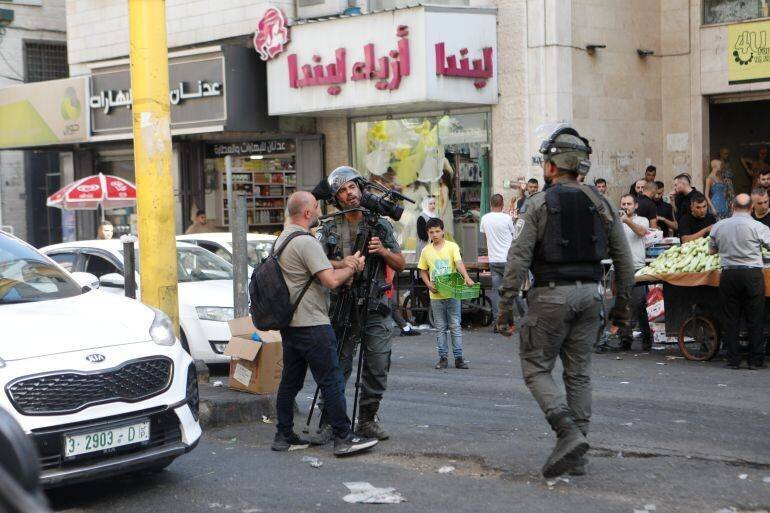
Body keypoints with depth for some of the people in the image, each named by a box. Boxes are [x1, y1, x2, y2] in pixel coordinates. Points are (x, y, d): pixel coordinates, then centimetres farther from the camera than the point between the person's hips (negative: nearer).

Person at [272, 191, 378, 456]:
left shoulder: (282, 239, 15)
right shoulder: (306, 242, -16)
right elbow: (331, 280, -21)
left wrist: (342, 264, 6)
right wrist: (352, 268, -4)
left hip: (289, 323, 10)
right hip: (312, 325, -10)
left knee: (290, 381, 12)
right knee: (332, 381, -5)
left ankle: (284, 436, 16)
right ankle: (344, 438, -3)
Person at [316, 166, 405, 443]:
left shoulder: (381, 225, 10)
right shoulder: (329, 229, 7)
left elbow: (400, 265, 11)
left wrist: (383, 251, -8)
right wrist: (346, 265, -17)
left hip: (375, 309, 2)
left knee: (377, 368, 2)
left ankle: (367, 420, 15)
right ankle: (329, 423, 4)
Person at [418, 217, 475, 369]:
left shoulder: (452, 246, -3)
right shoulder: (426, 251, 5)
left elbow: (459, 263, -17)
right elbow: (423, 271, 12)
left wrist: (466, 277, -35)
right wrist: (429, 285, -6)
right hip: (436, 295, 3)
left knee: (455, 326, 1)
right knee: (440, 328, 7)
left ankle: (458, 357, 5)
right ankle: (443, 357, 13)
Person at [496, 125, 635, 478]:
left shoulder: (538, 205, -6)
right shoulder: (600, 204, 7)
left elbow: (518, 259, -12)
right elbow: (623, 257, 8)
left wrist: (505, 309, -9)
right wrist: (622, 303, 16)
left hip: (552, 294, -5)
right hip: (590, 294, 5)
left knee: (536, 368, 6)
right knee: (578, 373, 11)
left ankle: (569, 433, -14)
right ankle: (576, 455, 13)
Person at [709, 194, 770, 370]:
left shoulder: (718, 226, 4)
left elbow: (711, 251, 15)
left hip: (728, 274, 2)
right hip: (752, 274, -2)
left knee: (730, 318, 8)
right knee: (755, 319, 5)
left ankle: (733, 360, 9)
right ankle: (755, 360, 7)